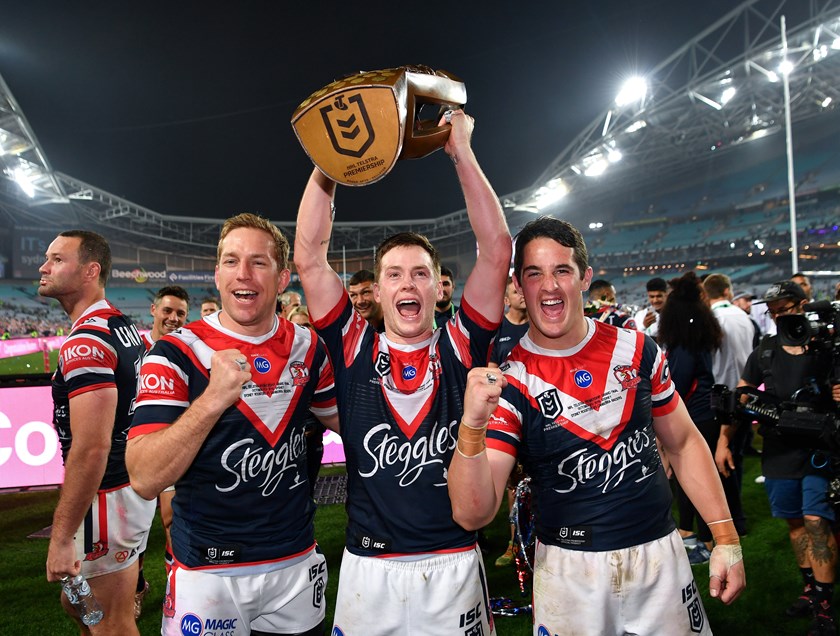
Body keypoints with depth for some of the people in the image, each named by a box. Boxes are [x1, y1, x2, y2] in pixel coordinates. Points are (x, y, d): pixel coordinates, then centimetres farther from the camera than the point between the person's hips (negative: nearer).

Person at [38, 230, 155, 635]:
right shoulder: (123, 326, 7)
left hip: (106, 497, -9)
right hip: (132, 483, 9)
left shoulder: (86, 342, -22)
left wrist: (61, 537, -20)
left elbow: (91, 448, -26)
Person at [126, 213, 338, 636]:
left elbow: (341, 418, 16)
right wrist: (213, 399, -29)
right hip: (207, 573, -3)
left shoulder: (309, 348, -1)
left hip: (296, 563, 4)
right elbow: (145, 480, -20)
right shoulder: (177, 352, -12)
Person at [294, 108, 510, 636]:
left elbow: (497, 251, -9)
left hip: (454, 566, 0)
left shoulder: (461, 347, -2)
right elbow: (310, 258, -6)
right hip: (368, 568, 1)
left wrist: (462, 153, -9)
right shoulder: (355, 349, -1)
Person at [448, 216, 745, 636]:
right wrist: (472, 427, -37)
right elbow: (473, 514, -20)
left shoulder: (637, 350, -3)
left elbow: (684, 443, 9)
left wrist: (725, 538, 3)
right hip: (569, 570, -2)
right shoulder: (508, 382, -13)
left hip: (660, 554, 3)